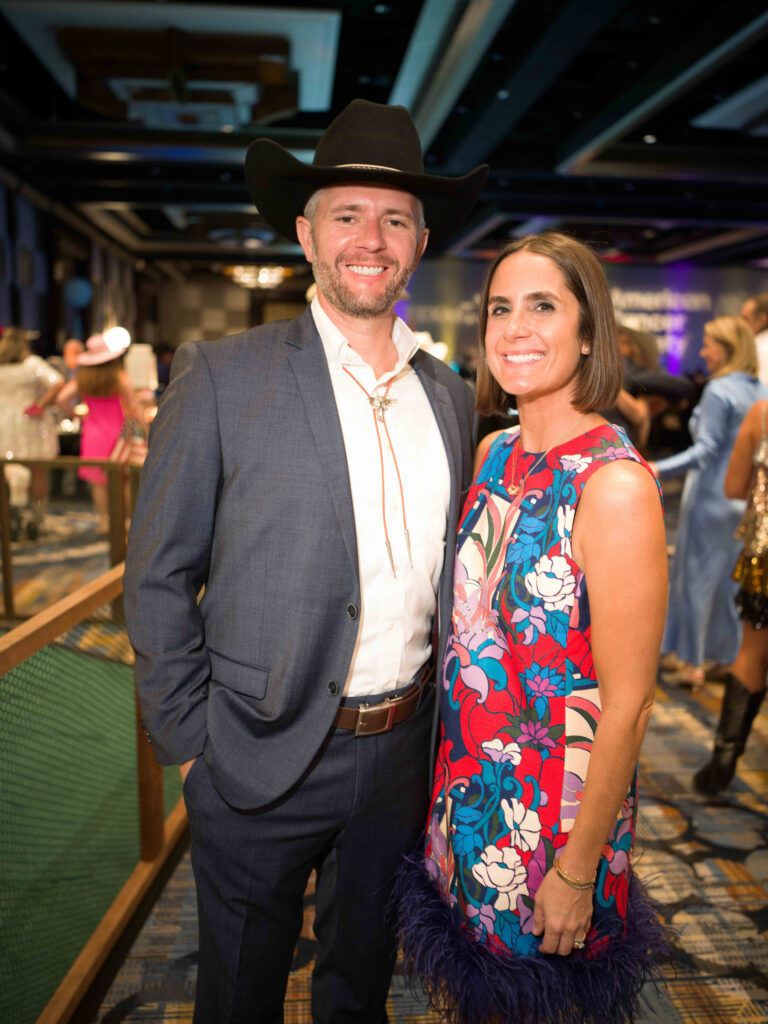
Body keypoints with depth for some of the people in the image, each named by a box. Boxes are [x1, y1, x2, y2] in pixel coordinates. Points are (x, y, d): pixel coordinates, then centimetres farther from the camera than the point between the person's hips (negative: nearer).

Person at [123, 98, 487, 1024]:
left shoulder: (450, 394, 4)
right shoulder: (221, 377, -11)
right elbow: (157, 578, -8)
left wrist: (439, 725, 9)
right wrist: (187, 741, -7)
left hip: (401, 753, 4)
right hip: (265, 758, -3)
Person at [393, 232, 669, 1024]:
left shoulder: (615, 483, -22)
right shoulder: (493, 455, 0)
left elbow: (626, 707, -19)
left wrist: (578, 871, -14)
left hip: (554, 808, -6)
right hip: (468, 788, 6)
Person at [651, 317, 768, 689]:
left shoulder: (718, 391, -16)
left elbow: (706, 449, -22)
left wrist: (659, 469, -27)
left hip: (711, 496, -7)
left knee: (698, 574, 4)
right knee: (733, 577, 16)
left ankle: (692, 661, 13)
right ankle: (727, 656, 27)